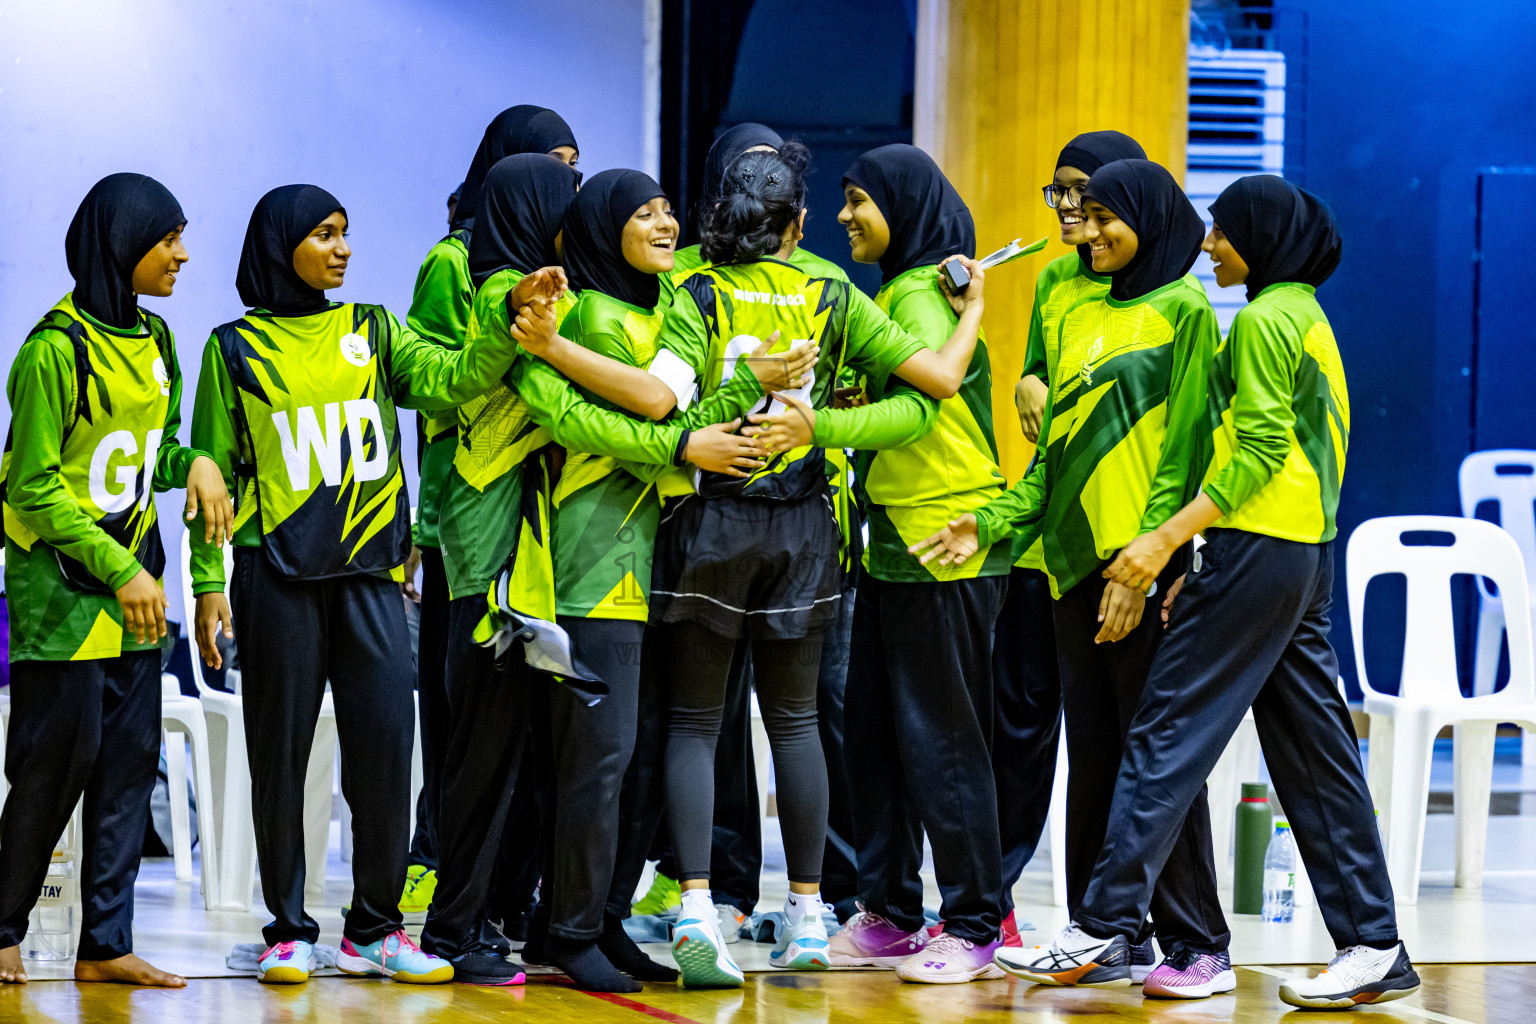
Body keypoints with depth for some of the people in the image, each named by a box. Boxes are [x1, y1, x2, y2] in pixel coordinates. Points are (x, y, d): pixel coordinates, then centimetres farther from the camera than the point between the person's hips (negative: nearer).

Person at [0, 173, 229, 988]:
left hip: (133, 579, 7)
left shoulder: (153, 341, 9)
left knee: (130, 759, 4)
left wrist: (196, 464, -4)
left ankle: (105, 943, 7)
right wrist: (118, 569, -17)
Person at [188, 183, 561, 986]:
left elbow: (451, 379, -5)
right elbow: (214, 468, 6)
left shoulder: (372, 332, 12)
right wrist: (208, 581, -1)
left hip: (369, 567, 2)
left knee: (385, 739, -3)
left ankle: (373, 928, 7)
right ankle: (288, 930, 10)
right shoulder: (236, 347, 5)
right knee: (281, 747, 1)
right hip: (278, 574, -2)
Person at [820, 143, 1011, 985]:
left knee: (941, 737, -5)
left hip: (947, 545, -9)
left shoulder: (923, 295, -12)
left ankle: (973, 927, 1)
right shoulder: (895, 294, 18)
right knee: (872, 728, 10)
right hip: (894, 543, 10)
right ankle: (888, 916, 16)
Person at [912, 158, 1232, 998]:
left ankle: (1198, 945, -2)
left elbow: (1180, 451, -10)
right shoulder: (1082, 318, 18)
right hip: (1075, 559, 7)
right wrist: (991, 523, 5)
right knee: (1092, 753, 8)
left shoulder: (1182, 311, -4)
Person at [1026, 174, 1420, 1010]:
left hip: (1259, 547, -10)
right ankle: (1373, 946, 7)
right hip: (1308, 550, 10)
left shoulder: (1264, 321, -10)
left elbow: (1258, 452, -17)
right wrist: (1206, 559, 19)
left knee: (1167, 730, -6)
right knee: (1313, 747, 8)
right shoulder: (1308, 317, 19)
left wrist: (1167, 538, -19)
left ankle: (1102, 923, -6)